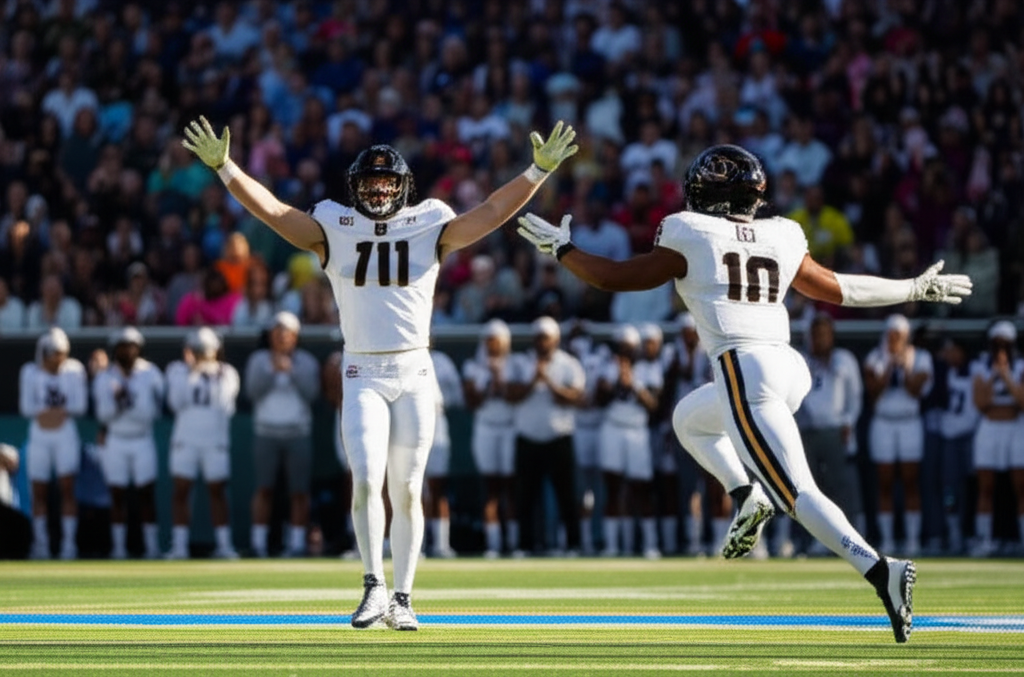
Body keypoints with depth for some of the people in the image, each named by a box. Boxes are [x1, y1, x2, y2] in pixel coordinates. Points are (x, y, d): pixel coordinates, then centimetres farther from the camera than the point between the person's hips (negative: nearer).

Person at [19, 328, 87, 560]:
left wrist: (45, 410, -11)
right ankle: (40, 543, 11)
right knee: (39, 491, 2)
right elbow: (26, 407, -6)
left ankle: (69, 542, -3)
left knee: (67, 488, -7)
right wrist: (63, 409, -10)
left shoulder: (74, 370, -1)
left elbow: (80, 405, -5)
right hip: (39, 436, 1)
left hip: (66, 434, -1)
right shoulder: (31, 373, 0)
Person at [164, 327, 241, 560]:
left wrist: (214, 377, -11)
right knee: (181, 491, -1)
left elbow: (225, 407, -5)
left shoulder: (226, 373, 5)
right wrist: (192, 375, -12)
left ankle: (223, 544, 6)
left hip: (215, 442, 0)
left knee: (217, 491, 2)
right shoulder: (179, 370, 6)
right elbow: (176, 402, -8)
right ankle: (179, 545, 2)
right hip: (185, 439, 0)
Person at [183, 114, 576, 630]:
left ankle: (401, 600, 9)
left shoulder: (429, 226, 4)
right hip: (363, 375, -1)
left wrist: (541, 169, -11)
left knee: (406, 491, 3)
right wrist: (223, 167, -17)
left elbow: (491, 213, -2)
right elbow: (271, 211, -5)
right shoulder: (333, 229, 3)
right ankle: (374, 587, -3)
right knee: (366, 480, -14)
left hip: (414, 374, 1)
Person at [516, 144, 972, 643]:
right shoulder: (782, 237, 17)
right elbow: (836, 288, 26)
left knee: (797, 493, -11)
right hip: (789, 366, 7)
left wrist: (560, 248, 24)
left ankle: (879, 570, -28)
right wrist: (914, 289, 40)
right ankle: (746, 496, 9)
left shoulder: (689, 237, 3)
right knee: (689, 418, 31)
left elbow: (615, 278, 8)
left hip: (743, 369, -7)